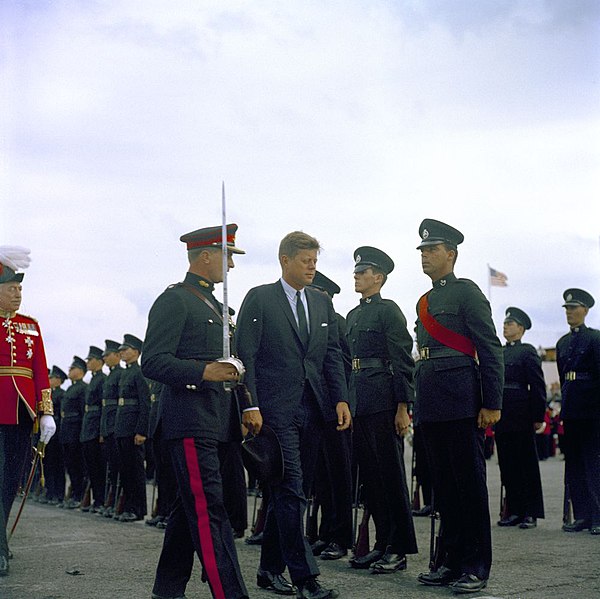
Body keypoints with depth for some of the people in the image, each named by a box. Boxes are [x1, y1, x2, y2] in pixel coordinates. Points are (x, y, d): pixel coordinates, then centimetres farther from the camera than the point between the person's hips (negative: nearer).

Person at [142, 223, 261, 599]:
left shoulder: (216, 307, 22)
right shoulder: (175, 301, -6)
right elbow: (153, 362, -14)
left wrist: (247, 406, 17)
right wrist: (203, 372, -26)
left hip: (219, 424, 9)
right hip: (190, 423, -9)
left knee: (191, 508, 14)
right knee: (210, 511, -12)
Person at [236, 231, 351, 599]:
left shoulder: (322, 302, 15)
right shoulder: (260, 299, -2)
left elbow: (333, 354, 14)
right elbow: (245, 355, -6)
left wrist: (340, 399, 2)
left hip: (312, 409, 6)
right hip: (276, 409, -6)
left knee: (293, 492, 9)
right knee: (292, 490, -10)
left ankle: (271, 569, 20)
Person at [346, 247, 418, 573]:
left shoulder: (389, 310, -5)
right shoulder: (353, 315, 18)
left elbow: (403, 361, -11)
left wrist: (402, 407, -16)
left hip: (383, 400, -8)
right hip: (359, 402, 8)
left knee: (390, 473, -4)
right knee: (369, 474, 10)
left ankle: (399, 549, 2)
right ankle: (383, 544, 18)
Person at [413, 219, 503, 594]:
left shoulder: (467, 292, -4)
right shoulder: (425, 301, 19)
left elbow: (491, 349, -9)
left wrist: (492, 404, -15)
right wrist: (419, 405, 20)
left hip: (461, 402, -8)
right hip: (431, 405, 8)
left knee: (470, 483, -3)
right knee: (444, 485, 11)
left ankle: (477, 567, 4)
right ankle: (451, 560, 18)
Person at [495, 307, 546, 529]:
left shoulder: (528, 352, -2)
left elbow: (538, 386, -7)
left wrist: (538, 417, -11)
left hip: (521, 416, -6)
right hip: (501, 416, 6)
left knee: (527, 463, -1)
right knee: (507, 463, 8)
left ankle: (531, 513, 4)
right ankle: (513, 510, 15)